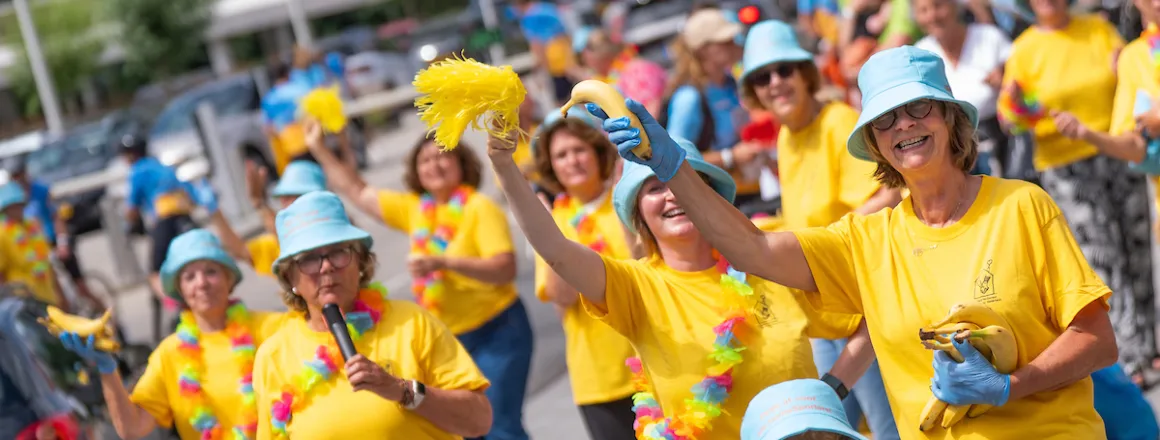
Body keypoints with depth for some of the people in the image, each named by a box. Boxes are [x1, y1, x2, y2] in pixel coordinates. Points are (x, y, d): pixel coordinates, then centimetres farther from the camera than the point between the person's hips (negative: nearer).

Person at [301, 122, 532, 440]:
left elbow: (506, 269, -21)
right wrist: (319, 149, 12)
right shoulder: (414, 209, 7)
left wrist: (443, 262, -31)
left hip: (497, 329, -6)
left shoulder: (479, 208, -11)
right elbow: (357, 193, 16)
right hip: (448, 337, 6)